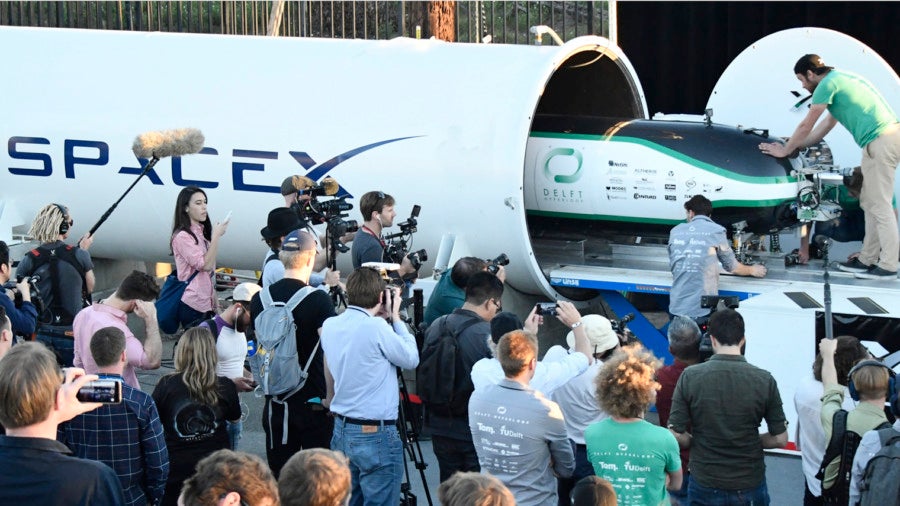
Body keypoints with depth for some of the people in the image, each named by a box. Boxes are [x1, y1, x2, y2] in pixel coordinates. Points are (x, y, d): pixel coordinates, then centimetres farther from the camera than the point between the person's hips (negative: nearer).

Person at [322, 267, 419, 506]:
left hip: (342, 430, 7)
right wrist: (395, 318, 2)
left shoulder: (330, 326, 3)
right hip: (376, 433, -7)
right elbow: (411, 359, -5)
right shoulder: (376, 328, -18)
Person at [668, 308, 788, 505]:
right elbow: (780, 439, -4)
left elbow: (676, 436, -10)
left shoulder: (690, 376, -11)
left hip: (705, 487, 0)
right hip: (750, 486, 0)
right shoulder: (764, 380, -9)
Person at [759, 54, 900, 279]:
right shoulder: (842, 78, 25)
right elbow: (828, 123, 32)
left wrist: (785, 150, 14)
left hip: (880, 140, -10)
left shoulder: (828, 84, -4)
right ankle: (868, 259, 17)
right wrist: (796, 145, 35)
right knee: (870, 203, 14)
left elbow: (806, 126, 1)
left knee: (880, 205, -8)